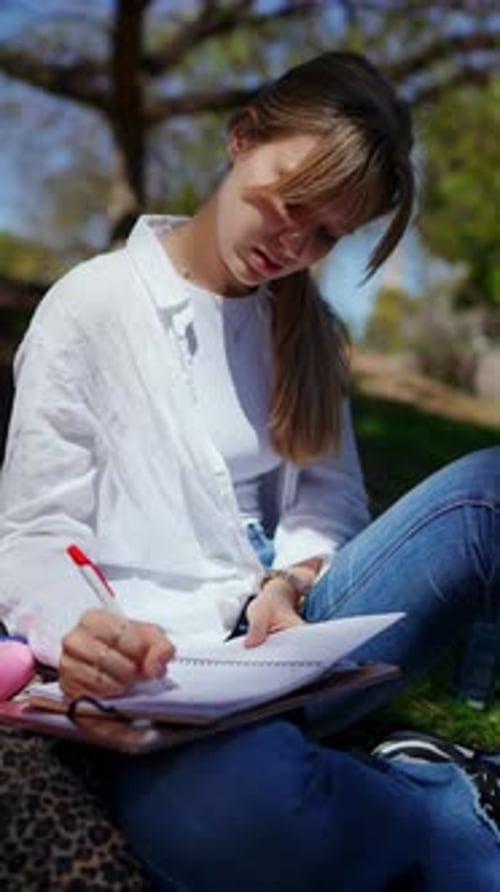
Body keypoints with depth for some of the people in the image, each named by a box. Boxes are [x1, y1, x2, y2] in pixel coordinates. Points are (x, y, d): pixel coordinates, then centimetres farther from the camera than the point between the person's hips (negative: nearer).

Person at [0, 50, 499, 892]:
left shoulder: (306, 330, 16)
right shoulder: (94, 303, -1)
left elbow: (329, 498, 11)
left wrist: (288, 586, -13)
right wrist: (81, 630, -27)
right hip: (156, 673, -4)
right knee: (230, 805, -40)